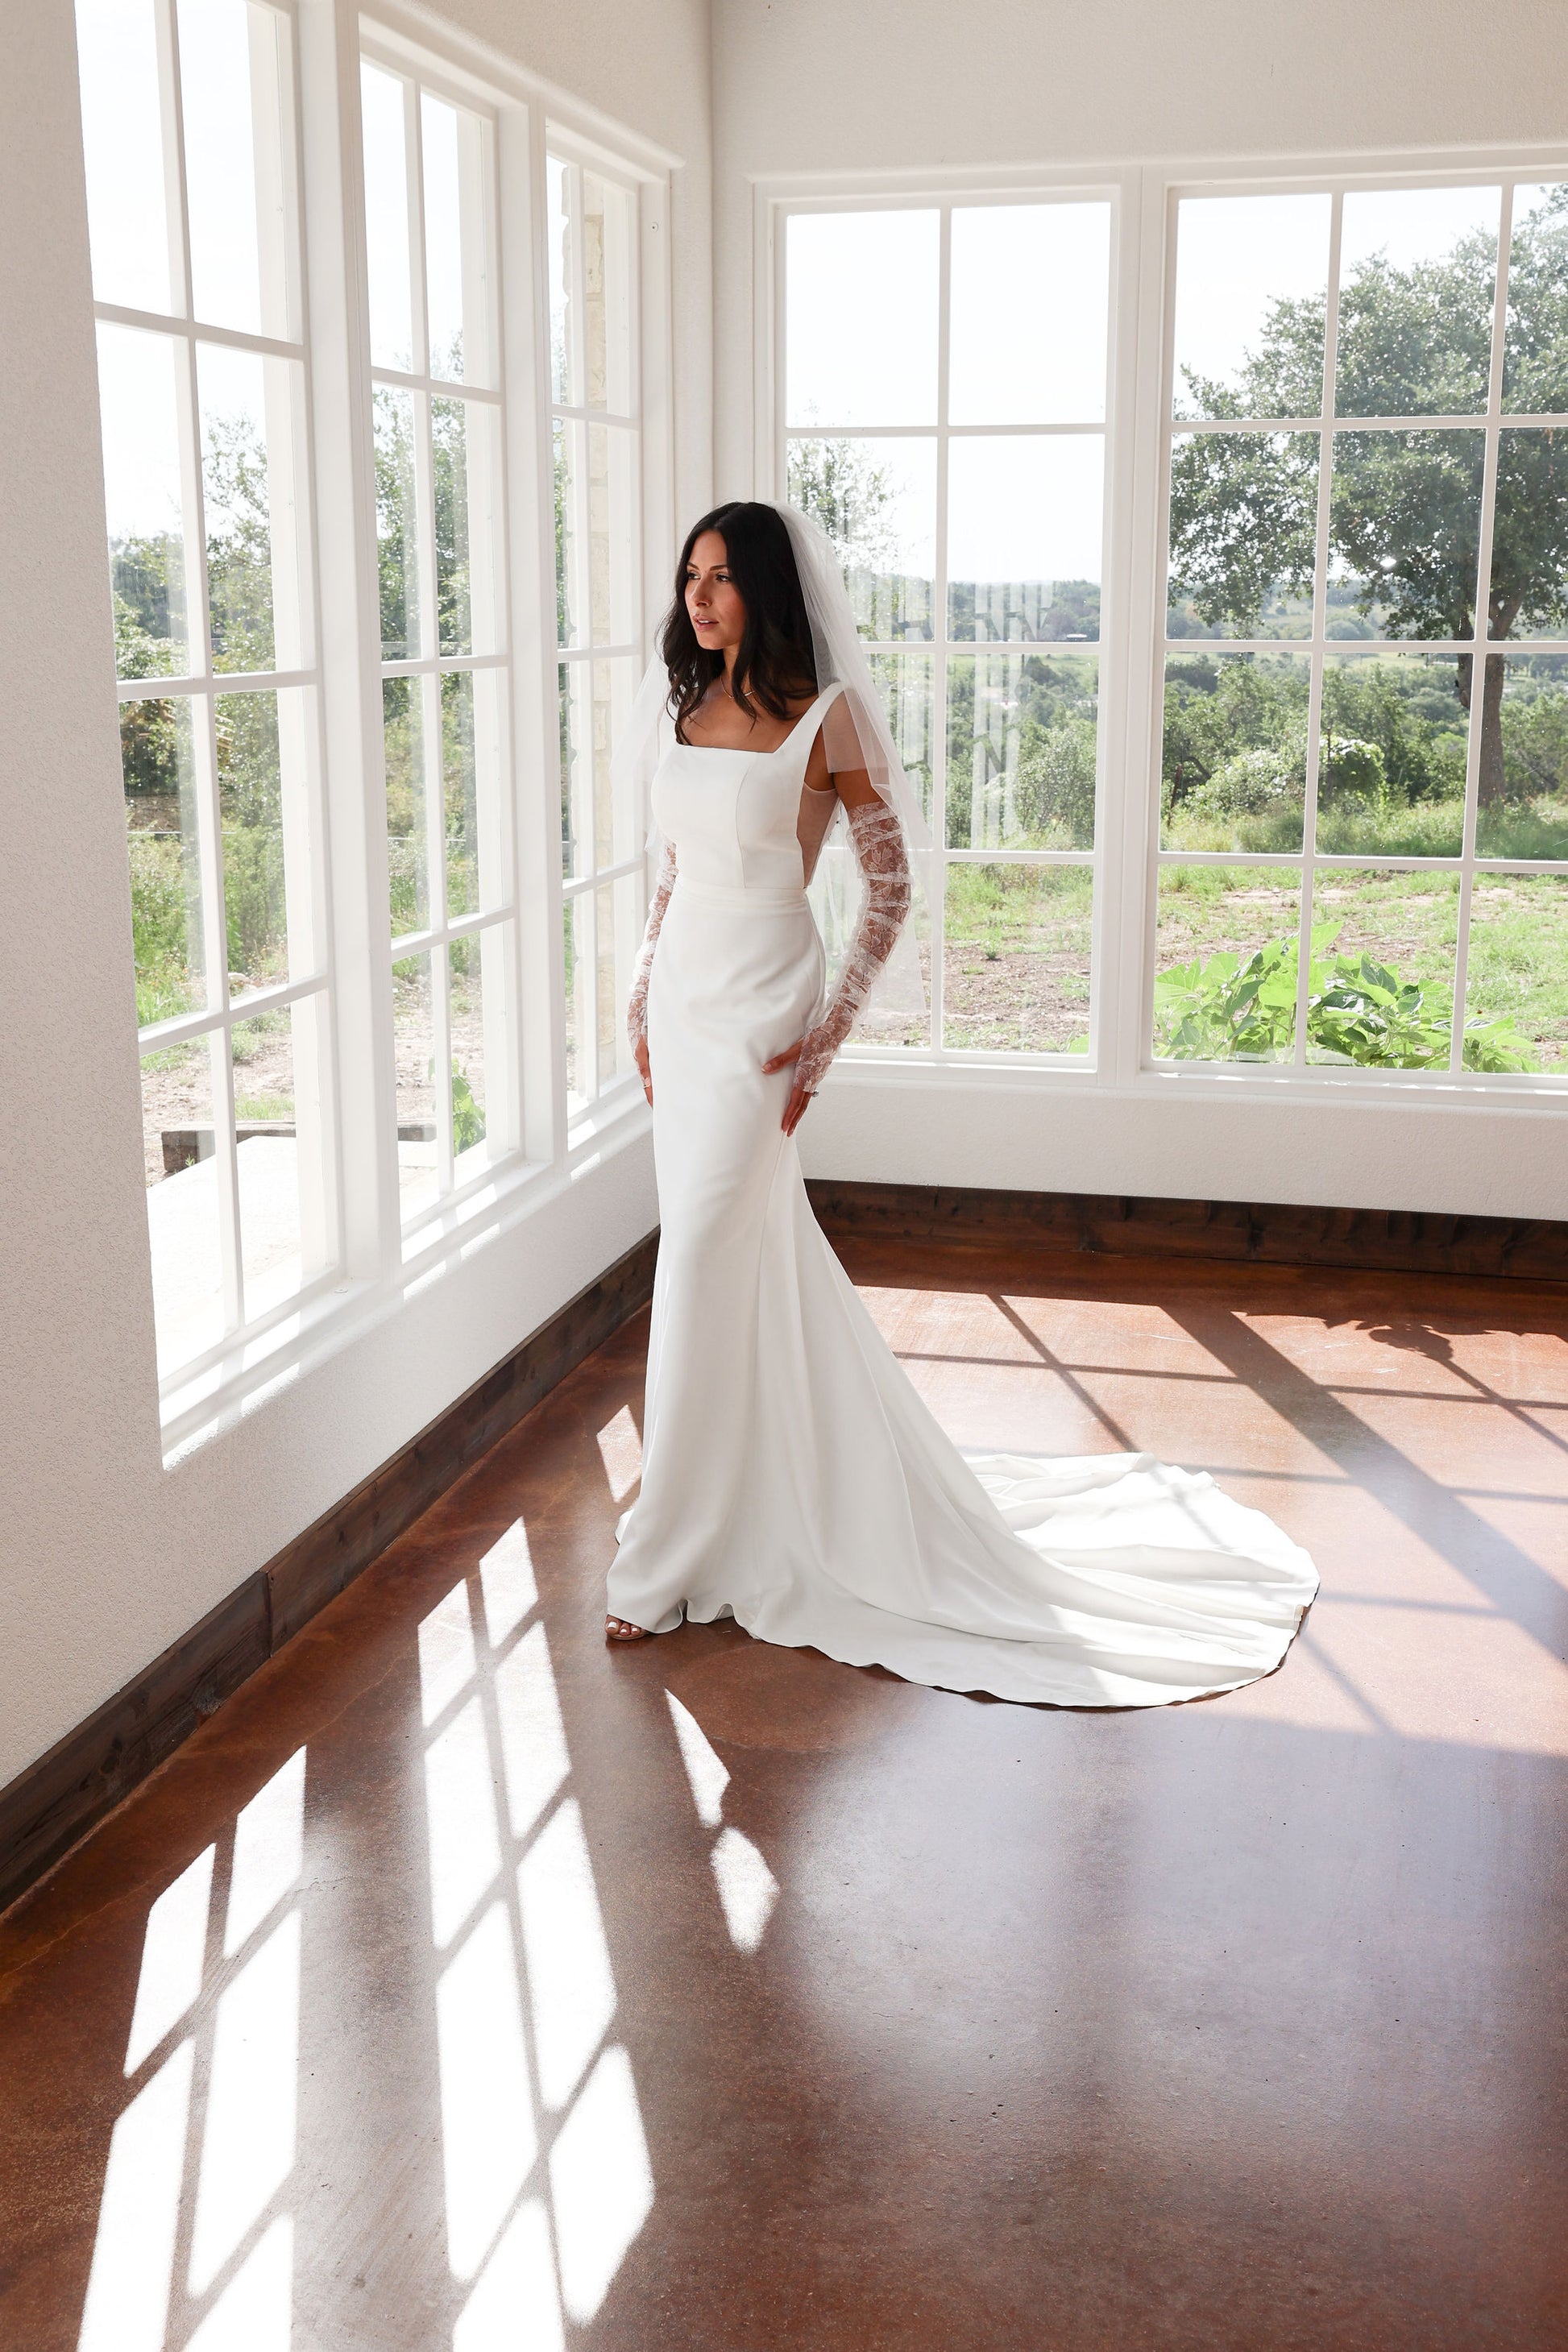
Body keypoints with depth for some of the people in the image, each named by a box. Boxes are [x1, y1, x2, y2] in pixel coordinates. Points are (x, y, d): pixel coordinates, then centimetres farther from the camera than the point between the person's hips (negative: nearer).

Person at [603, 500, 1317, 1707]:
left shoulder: (826, 718, -10)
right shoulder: (681, 708, 10)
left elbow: (890, 889, -8)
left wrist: (828, 1032, -14)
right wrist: (644, 997, 15)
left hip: (762, 1002, -7)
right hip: (682, 997, 7)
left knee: (702, 1268, -7)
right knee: (760, 1257, 14)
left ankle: (669, 1566, 3)